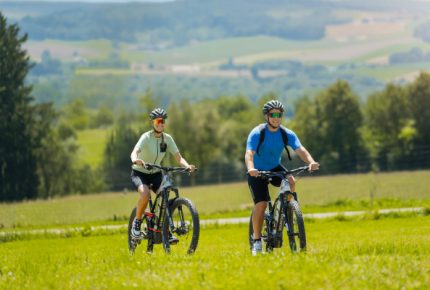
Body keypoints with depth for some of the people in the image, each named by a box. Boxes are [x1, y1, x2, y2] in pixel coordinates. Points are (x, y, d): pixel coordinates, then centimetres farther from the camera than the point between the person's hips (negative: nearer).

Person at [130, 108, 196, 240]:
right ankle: (137, 223, -13)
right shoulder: (146, 137, -20)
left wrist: (187, 166, -32)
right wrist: (135, 160, -61)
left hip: (156, 174, 5)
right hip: (140, 173, -4)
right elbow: (134, 152, -36)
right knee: (145, 194, -33)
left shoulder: (167, 139, -6)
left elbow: (178, 157, -11)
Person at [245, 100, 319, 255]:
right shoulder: (257, 133, -22)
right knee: (261, 204, -17)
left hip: (275, 168, 3)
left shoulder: (287, 134, -12)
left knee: (290, 182, -29)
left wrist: (311, 162, -46)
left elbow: (300, 149, -25)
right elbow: (249, 153, -34)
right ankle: (257, 240, -4)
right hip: (258, 171, -3)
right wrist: (251, 168, -56)